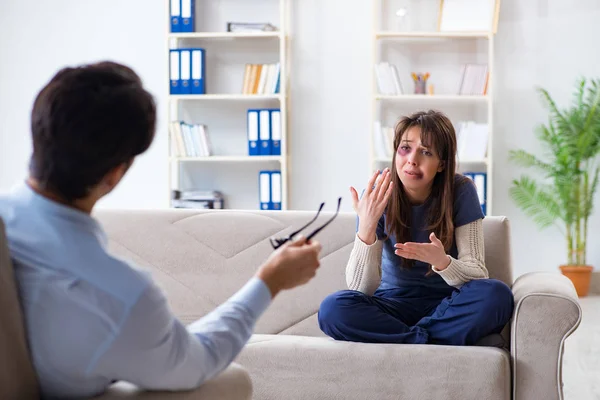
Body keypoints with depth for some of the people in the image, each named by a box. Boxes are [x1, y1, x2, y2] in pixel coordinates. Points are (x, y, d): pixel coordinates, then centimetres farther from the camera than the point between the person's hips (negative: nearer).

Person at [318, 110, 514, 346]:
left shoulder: (460, 191, -10)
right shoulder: (379, 197, -9)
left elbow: (478, 276, -13)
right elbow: (361, 288, -15)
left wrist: (442, 262, -35)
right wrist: (366, 227, -31)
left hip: (446, 307, 0)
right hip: (394, 304, 1)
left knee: (496, 295, -31)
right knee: (332, 309, -29)